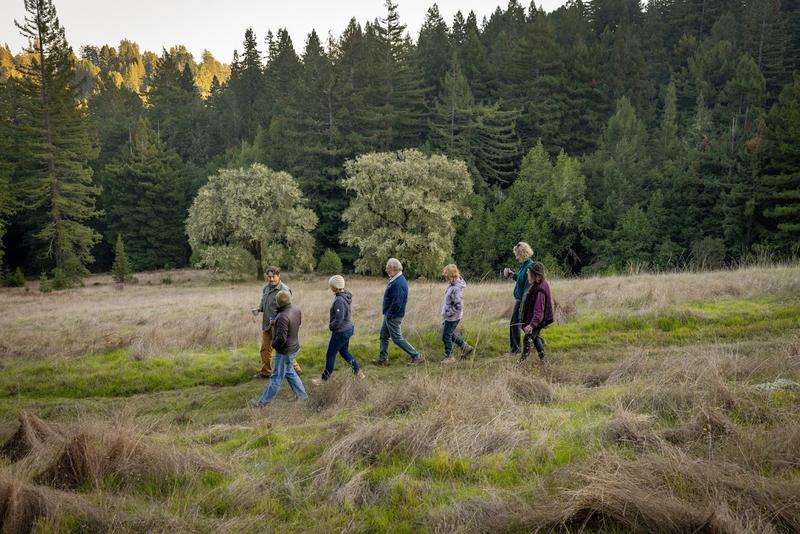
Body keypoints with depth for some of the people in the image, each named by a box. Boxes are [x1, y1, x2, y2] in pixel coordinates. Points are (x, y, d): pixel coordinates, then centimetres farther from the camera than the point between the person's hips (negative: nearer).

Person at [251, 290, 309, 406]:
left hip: (285, 351, -9)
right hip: (294, 347, 9)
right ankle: (302, 395, 31)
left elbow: (281, 338, -30)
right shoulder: (297, 311, -3)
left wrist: (274, 344, -9)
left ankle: (264, 401, 15)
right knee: (289, 372, 25)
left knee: (277, 377, 3)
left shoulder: (283, 317, -28)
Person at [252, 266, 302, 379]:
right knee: (265, 349, 13)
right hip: (266, 325, 7)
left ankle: (295, 369, 16)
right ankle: (265, 372, 25)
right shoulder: (266, 288, 8)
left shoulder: (284, 290, -16)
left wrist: (277, 320, -30)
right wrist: (258, 309, 0)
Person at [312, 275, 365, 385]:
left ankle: (324, 378, 20)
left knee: (330, 355, 6)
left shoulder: (339, 300, -27)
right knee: (344, 352, 25)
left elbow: (339, 320, -28)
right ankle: (358, 371, 29)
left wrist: (331, 326, -10)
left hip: (341, 332, -9)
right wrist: (332, 322, 8)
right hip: (348, 328, 9)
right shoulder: (346, 296, 0)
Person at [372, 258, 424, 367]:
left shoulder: (398, 283, -27)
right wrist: (387, 314, 14)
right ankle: (383, 359, 28)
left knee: (397, 339, -1)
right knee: (383, 335, 18)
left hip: (393, 316, -10)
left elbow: (397, 303, -29)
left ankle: (417, 356, 5)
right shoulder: (396, 279, 7)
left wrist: (389, 314, -18)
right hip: (389, 314, 10)